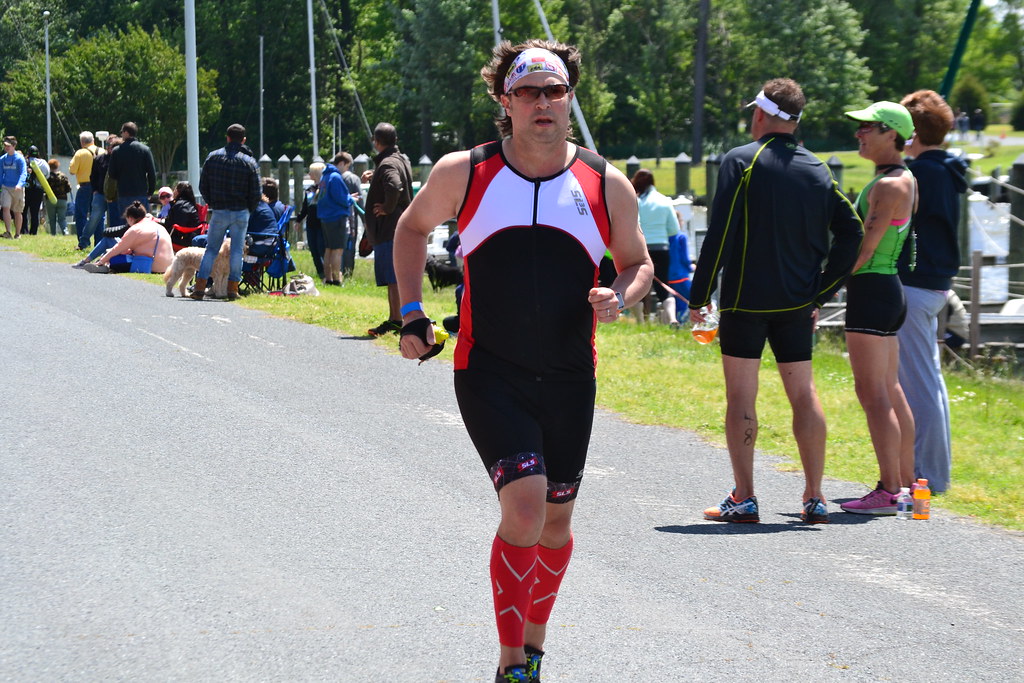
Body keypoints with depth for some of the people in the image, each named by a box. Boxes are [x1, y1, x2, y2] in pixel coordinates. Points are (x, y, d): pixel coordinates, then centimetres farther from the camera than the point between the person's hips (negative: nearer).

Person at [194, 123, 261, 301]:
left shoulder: (213, 157, 0)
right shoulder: (249, 162, -5)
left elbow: (203, 186, 5)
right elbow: (256, 193, -4)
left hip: (219, 212, 1)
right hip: (241, 213, -1)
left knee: (211, 249, 7)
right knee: (237, 250, 6)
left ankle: (200, 287, 0)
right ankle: (232, 288, 4)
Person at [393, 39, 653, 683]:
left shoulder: (606, 184, -1)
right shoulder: (462, 173, -4)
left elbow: (638, 263, 13)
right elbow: (413, 226, 15)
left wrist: (621, 297, -9)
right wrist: (411, 310, 6)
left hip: (570, 380, 3)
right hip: (488, 373, -3)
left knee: (555, 519, 12)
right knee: (525, 504, -19)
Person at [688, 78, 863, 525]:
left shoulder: (741, 161, -7)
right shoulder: (818, 170, 8)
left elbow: (719, 235, -12)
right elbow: (850, 233, 8)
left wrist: (698, 298, -6)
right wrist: (821, 292, 14)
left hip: (745, 303, -4)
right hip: (798, 304, 5)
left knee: (741, 396, 0)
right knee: (803, 394, 10)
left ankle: (744, 499, -3)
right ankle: (814, 499, 9)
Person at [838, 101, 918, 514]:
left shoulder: (888, 186, -16)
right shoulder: (904, 180, 15)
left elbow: (863, 251, -20)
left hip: (871, 290, -11)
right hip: (888, 290, 11)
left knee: (872, 393, -9)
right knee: (890, 391, 14)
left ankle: (888, 492, -9)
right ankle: (906, 484, 19)